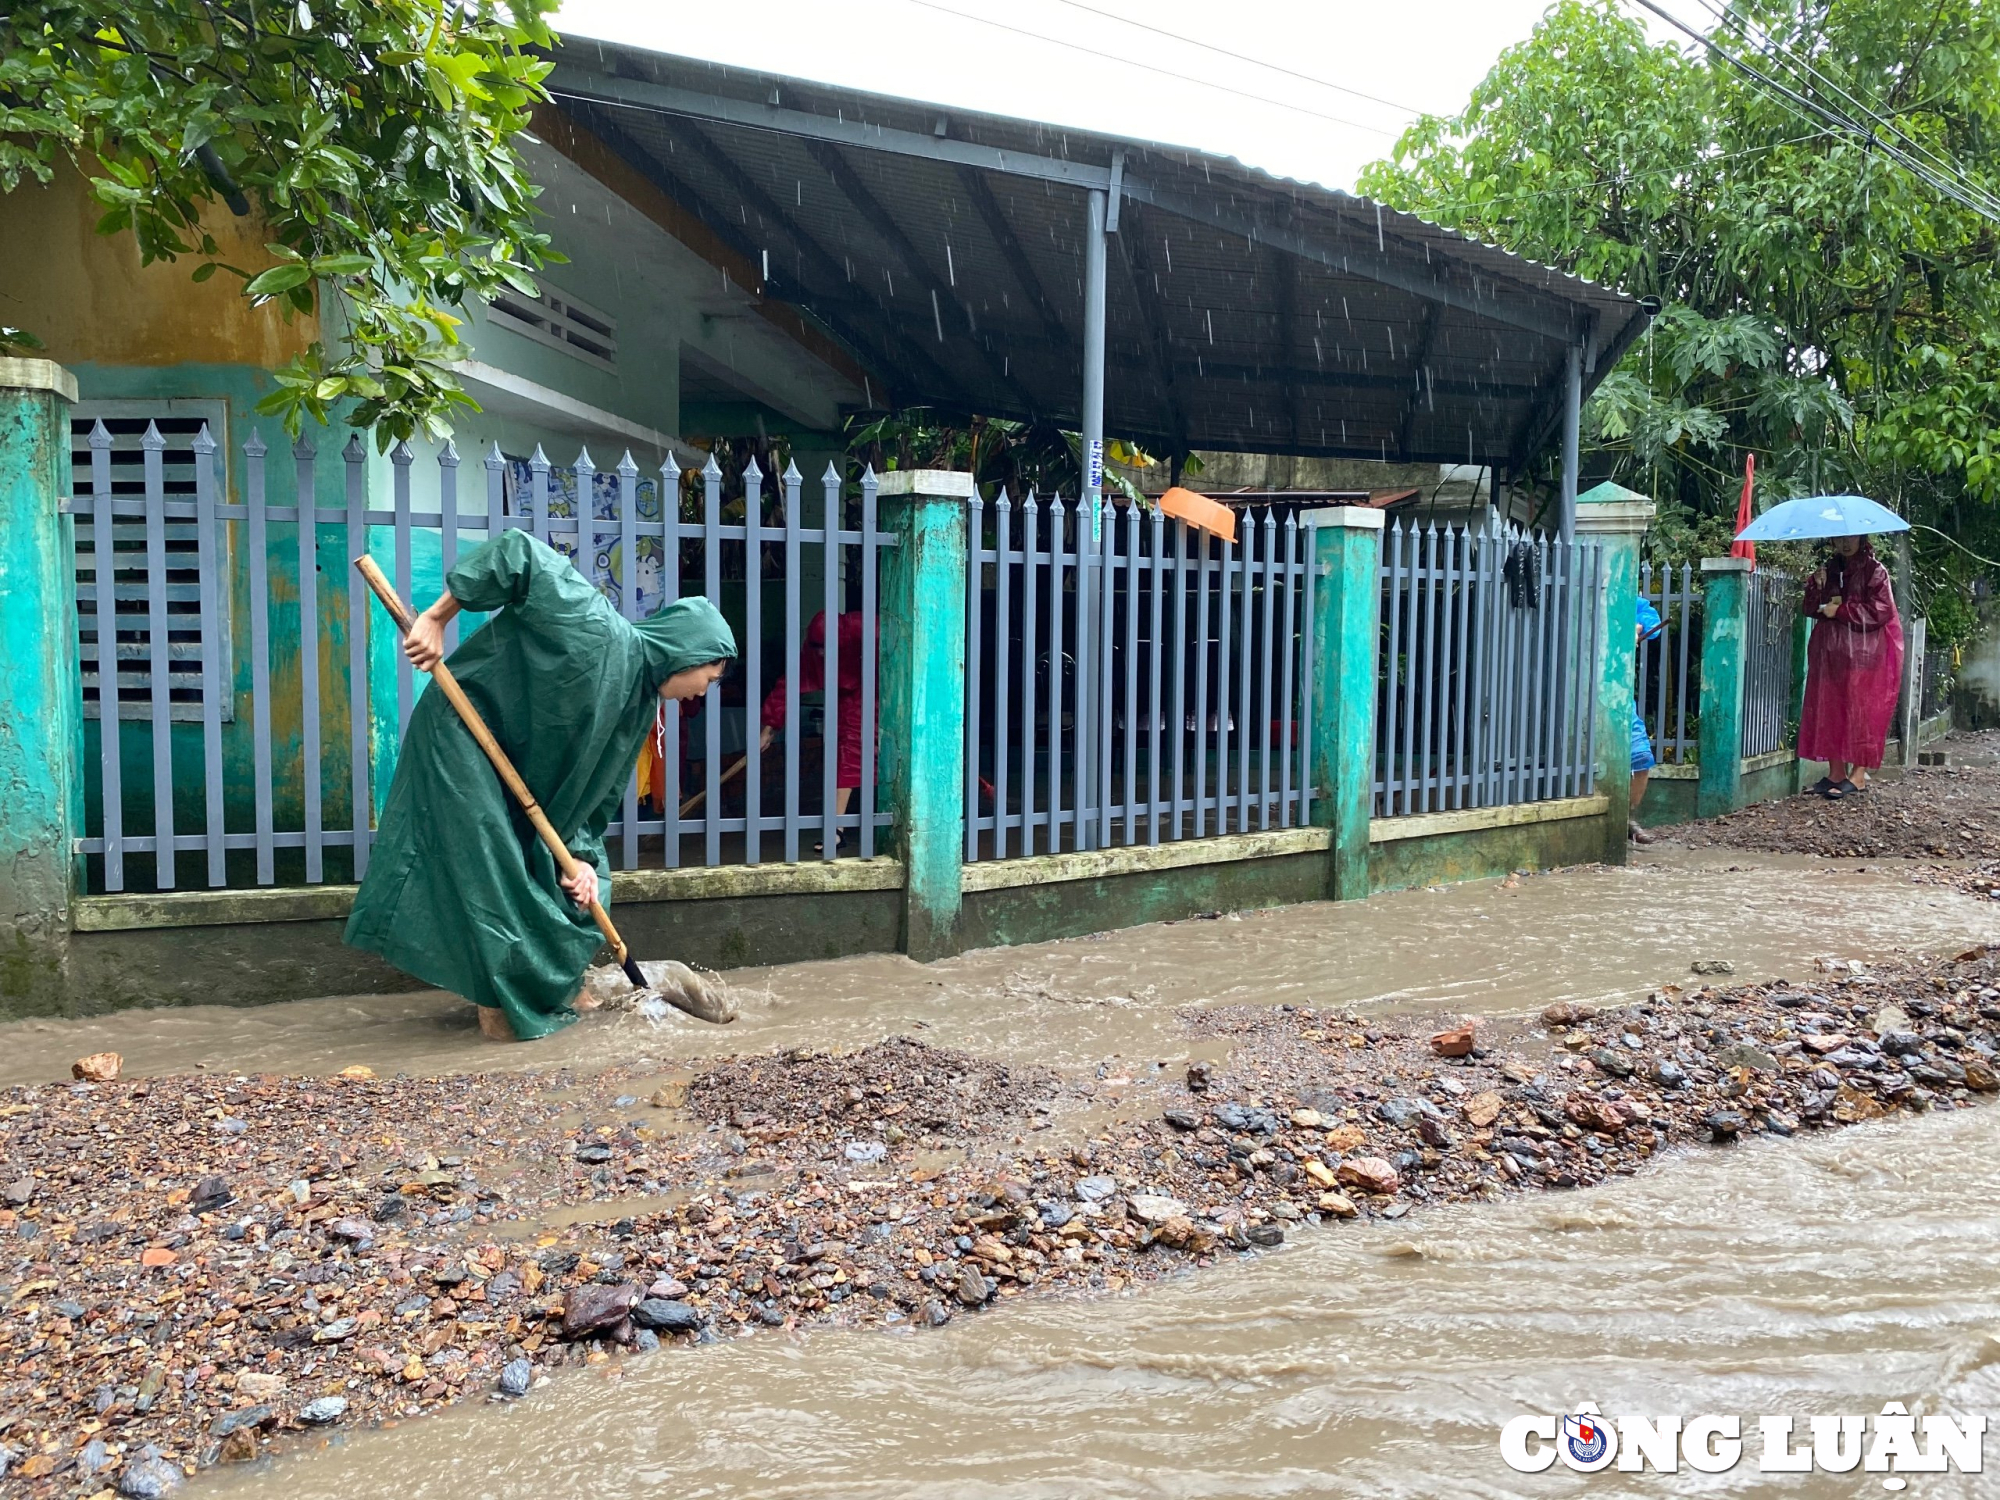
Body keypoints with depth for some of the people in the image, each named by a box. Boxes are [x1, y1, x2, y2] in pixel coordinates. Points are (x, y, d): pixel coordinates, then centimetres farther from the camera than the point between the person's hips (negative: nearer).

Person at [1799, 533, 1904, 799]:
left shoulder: (1874, 570, -4)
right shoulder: (1829, 568, 12)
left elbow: (1881, 610, -13)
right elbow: (1809, 609, 10)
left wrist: (1840, 609, -12)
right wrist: (1816, 586, -7)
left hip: (1864, 653, -5)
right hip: (1830, 652, 5)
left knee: (1861, 710, -4)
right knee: (1830, 708, 3)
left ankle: (1858, 775, 0)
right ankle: (1836, 772, 8)